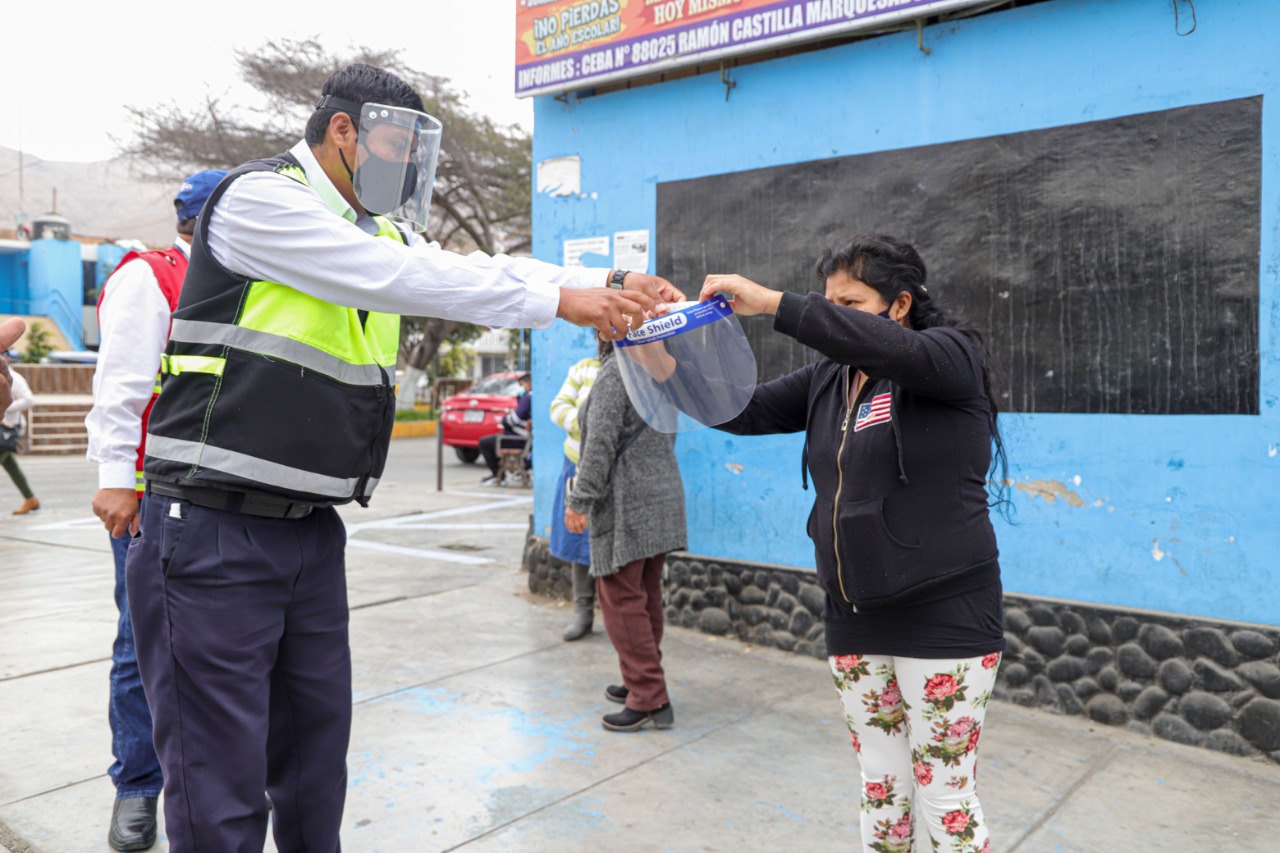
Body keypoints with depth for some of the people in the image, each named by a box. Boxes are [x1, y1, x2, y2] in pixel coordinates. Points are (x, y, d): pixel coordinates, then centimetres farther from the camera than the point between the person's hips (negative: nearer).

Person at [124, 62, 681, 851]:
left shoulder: (380, 230, 14)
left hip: (313, 531, 8)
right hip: (214, 535, -8)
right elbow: (403, 279, -21)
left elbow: (477, 270, 8)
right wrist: (561, 300, -20)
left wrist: (613, 284, -6)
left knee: (317, 762, 17)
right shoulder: (259, 200, -10)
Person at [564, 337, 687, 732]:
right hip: (664, 496, 9)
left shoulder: (616, 369, -11)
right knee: (646, 596, 15)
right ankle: (644, 681, 25)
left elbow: (601, 442, -17)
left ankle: (649, 699, -5)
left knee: (621, 599, -6)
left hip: (626, 503, -9)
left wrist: (580, 500, -14)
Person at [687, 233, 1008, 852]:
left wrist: (773, 304, -33)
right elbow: (746, 411, 5)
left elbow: (893, 350, -29)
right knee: (881, 792, 15)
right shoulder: (828, 381, 10)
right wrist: (672, 372, -12)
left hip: (942, 616, -5)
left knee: (945, 800, 4)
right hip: (854, 619, 6)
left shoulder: (953, 357, -8)